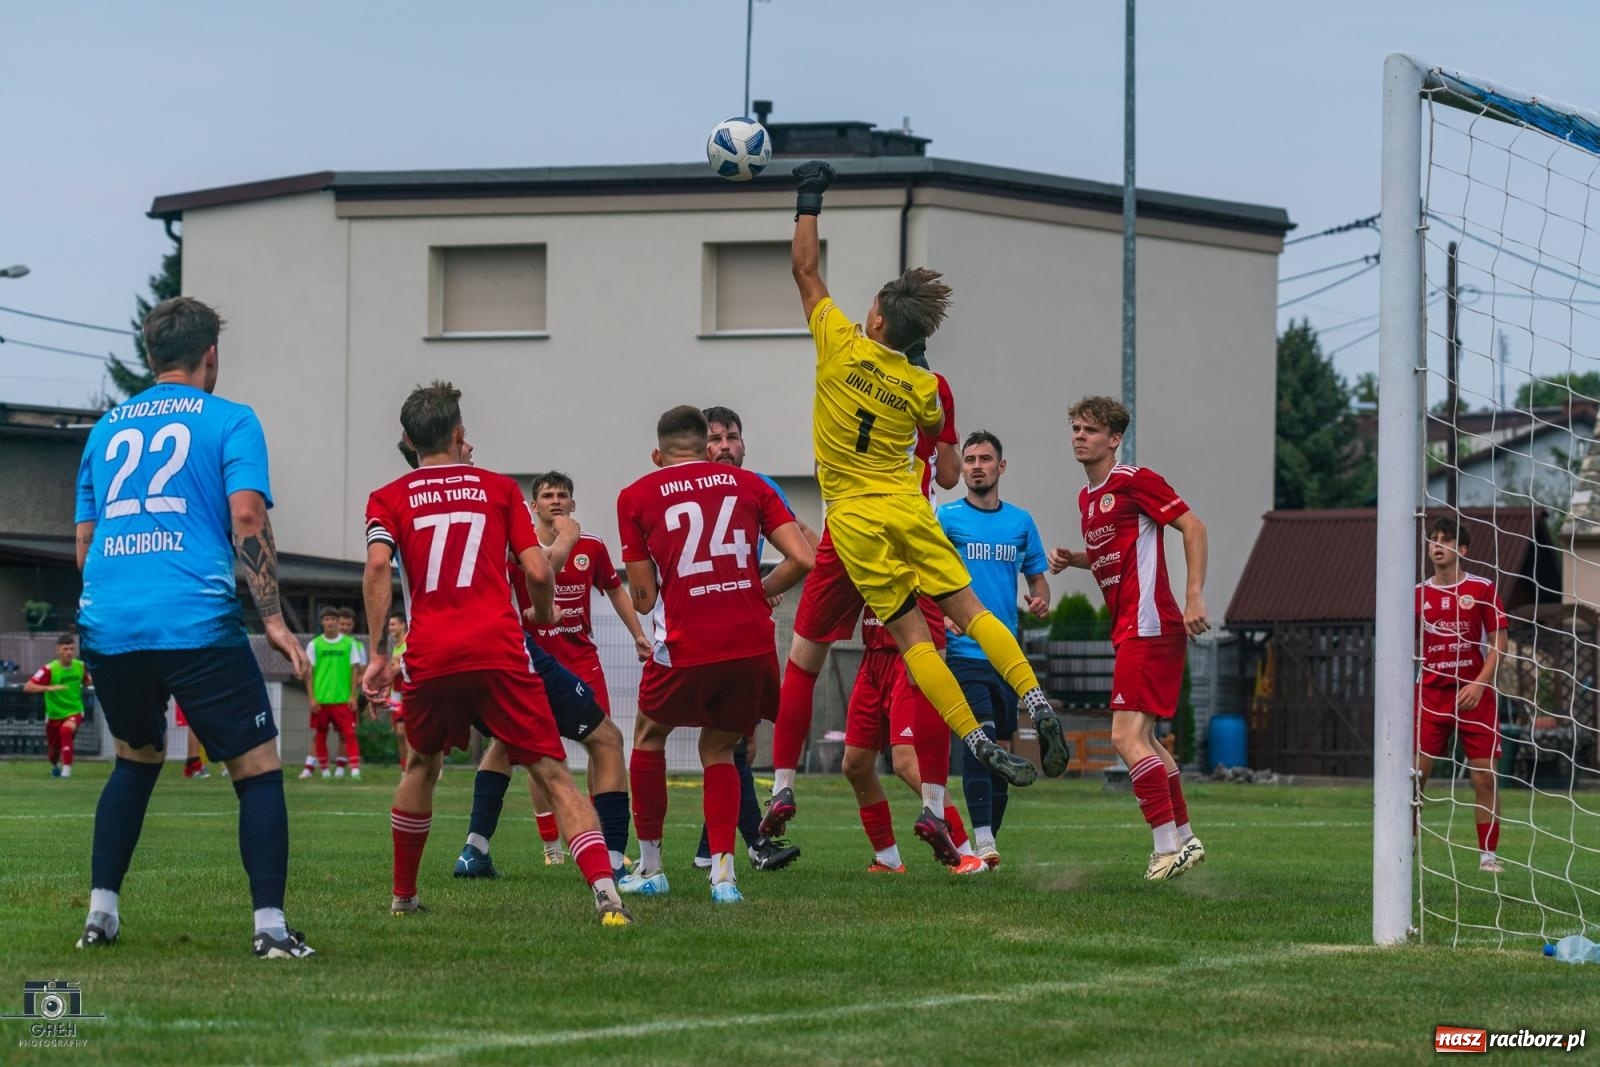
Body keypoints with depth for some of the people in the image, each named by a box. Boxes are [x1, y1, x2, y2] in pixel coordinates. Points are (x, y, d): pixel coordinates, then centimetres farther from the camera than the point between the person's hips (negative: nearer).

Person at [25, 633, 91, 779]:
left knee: (66, 730, -34)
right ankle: (55, 765, 53)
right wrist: (49, 688, -40)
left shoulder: (80, 666, -7)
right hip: (54, 715, 0)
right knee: (53, 749, 15)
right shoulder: (49, 669, -20)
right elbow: (27, 687, -27)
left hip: (74, 712, 0)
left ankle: (67, 769, -29)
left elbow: (87, 681, 17)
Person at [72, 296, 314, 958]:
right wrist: (273, 620, -8)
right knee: (257, 768, 3)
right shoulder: (228, 421, 5)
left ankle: (100, 914, 18)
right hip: (196, 623, -5)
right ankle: (270, 926, -9)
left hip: (106, 624, 5)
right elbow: (247, 518, -8)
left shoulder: (106, 429, 20)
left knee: (136, 759, 26)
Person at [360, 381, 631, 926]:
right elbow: (537, 571, 4)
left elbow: (378, 565, -7)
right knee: (553, 773, -4)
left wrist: (377, 651, -7)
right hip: (499, 651, -2)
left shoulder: (388, 499, 12)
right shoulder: (499, 488, 12)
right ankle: (603, 887, -24)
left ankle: (403, 895, 32)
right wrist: (545, 614, 25)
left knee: (422, 767, 27)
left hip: (429, 657, 2)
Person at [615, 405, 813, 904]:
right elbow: (802, 559, 4)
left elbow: (644, 599, 6)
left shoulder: (637, 497, 7)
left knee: (650, 736, 24)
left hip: (688, 647, -2)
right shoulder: (748, 484, 12)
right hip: (753, 640, 2)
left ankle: (650, 867, 26)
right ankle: (723, 872, 5)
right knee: (718, 750, 21)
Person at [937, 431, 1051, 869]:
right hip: (963, 649, -5)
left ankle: (987, 843, 17)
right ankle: (982, 840, -24)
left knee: (1000, 749, 7)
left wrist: (1041, 600, -3)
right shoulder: (947, 517, 0)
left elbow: (1037, 578, 20)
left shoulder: (1020, 521, 12)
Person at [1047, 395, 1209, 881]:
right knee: (1142, 738, 17)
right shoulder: (1086, 497, 17)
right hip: (1129, 629, 10)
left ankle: (1168, 848, -13)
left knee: (1127, 737, -15)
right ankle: (1184, 839, 27)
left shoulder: (1135, 481, -11)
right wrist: (1071, 559, 10)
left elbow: (1193, 527, -14)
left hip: (1149, 628, -10)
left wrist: (1194, 597, -21)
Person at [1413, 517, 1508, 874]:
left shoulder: (1483, 589, 1)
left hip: (1475, 694, -2)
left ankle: (1489, 855, 5)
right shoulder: (1418, 594, 8)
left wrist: (1479, 684, -13)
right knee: (1413, 774, -5)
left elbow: (1498, 643, -1)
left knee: (1484, 777, -3)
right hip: (1430, 694, 2)